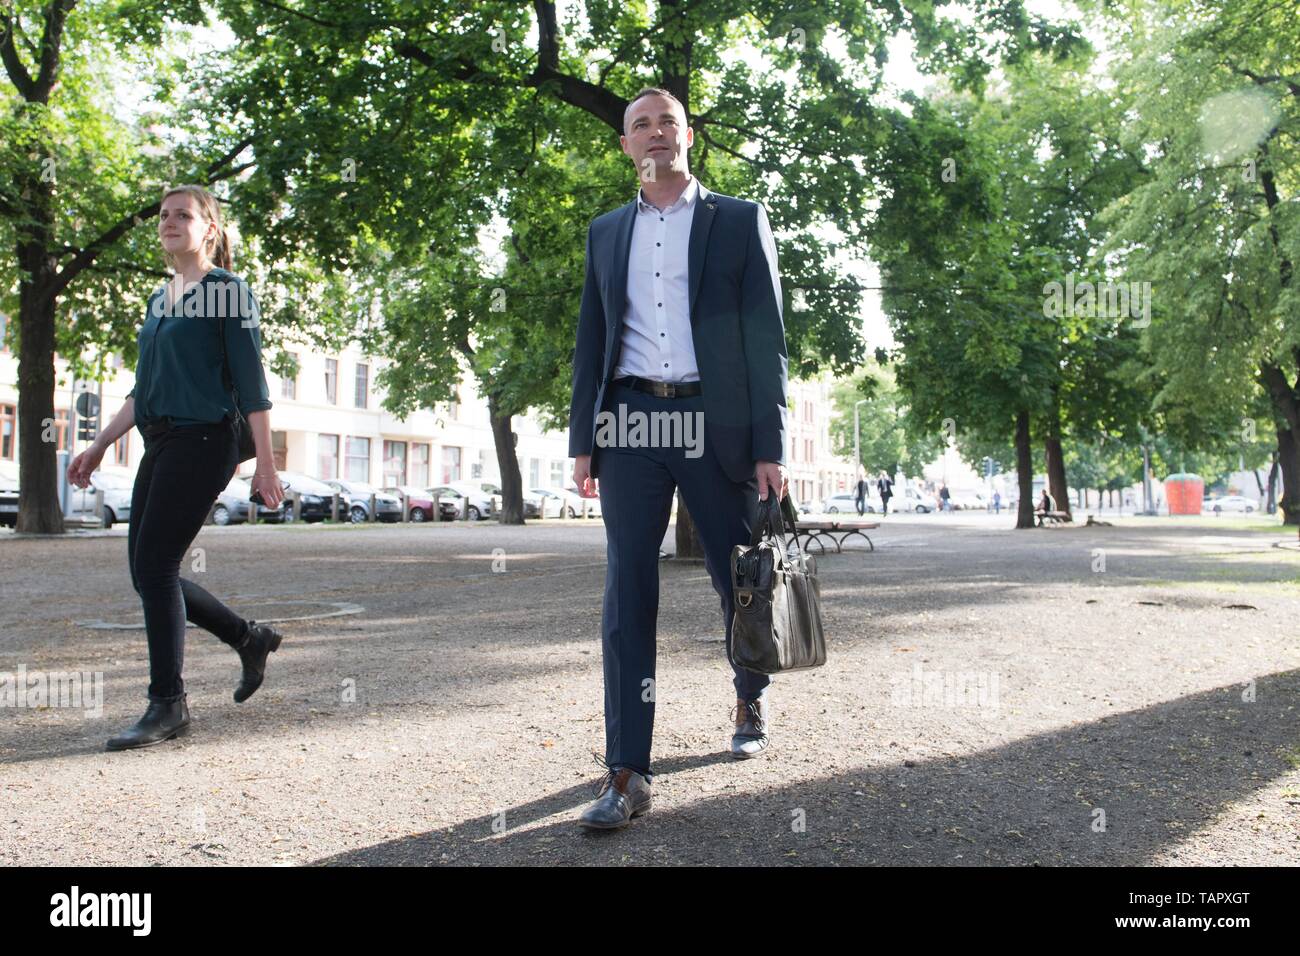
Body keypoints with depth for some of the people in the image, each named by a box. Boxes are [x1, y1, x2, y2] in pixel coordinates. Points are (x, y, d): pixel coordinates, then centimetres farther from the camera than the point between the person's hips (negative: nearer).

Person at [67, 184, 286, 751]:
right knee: (147, 573, 7)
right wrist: (99, 446, 20)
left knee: (154, 566, -11)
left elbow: (251, 383, -9)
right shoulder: (160, 299, 19)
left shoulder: (228, 290, -4)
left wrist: (265, 464, -13)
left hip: (203, 440, -8)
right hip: (161, 444, 8)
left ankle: (168, 705, -1)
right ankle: (249, 639, 24)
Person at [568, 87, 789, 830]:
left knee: (741, 582, 8)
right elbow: (593, 339, 16)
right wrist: (583, 439, 7)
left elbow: (767, 337, 0)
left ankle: (752, 699, 39)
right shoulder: (607, 231, 17)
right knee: (628, 595, -2)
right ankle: (628, 774, 2)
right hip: (630, 421, 2)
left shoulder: (740, 221, 7)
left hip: (716, 422, -2)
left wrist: (770, 446, -8)